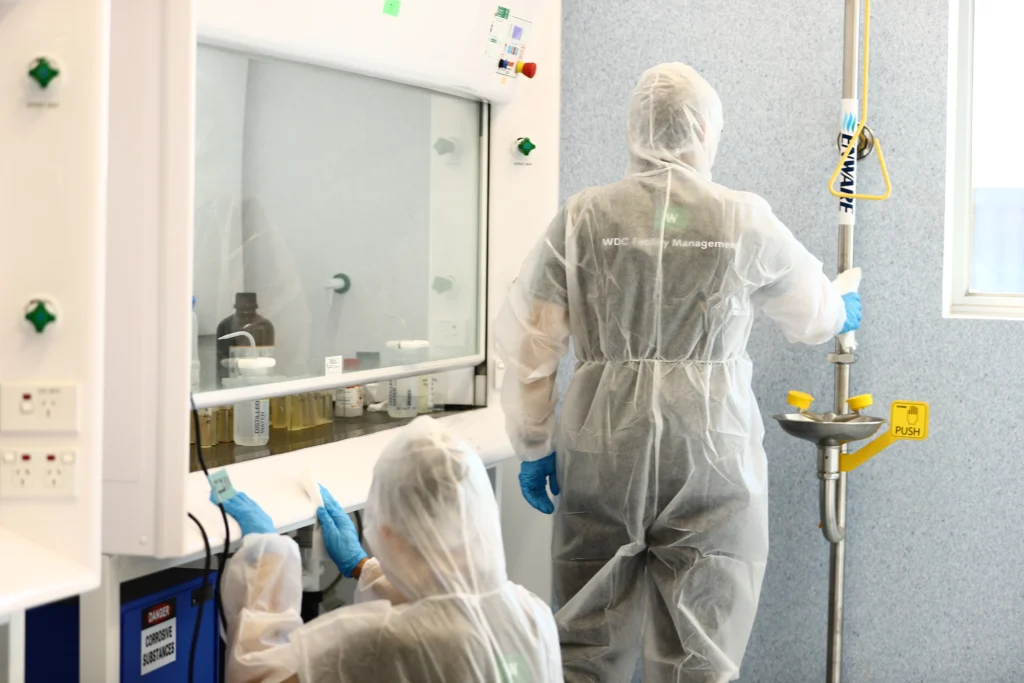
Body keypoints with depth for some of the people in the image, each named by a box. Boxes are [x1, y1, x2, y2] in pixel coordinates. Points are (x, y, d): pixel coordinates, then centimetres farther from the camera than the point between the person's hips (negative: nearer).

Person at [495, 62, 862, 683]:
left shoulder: (582, 218, 1)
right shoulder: (745, 221, 1)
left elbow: (527, 343, 2)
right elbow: (812, 310, 18)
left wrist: (535, 446, 13)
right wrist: (842, 313, 41)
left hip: (601, 453, 2)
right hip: (711, 455, -1)